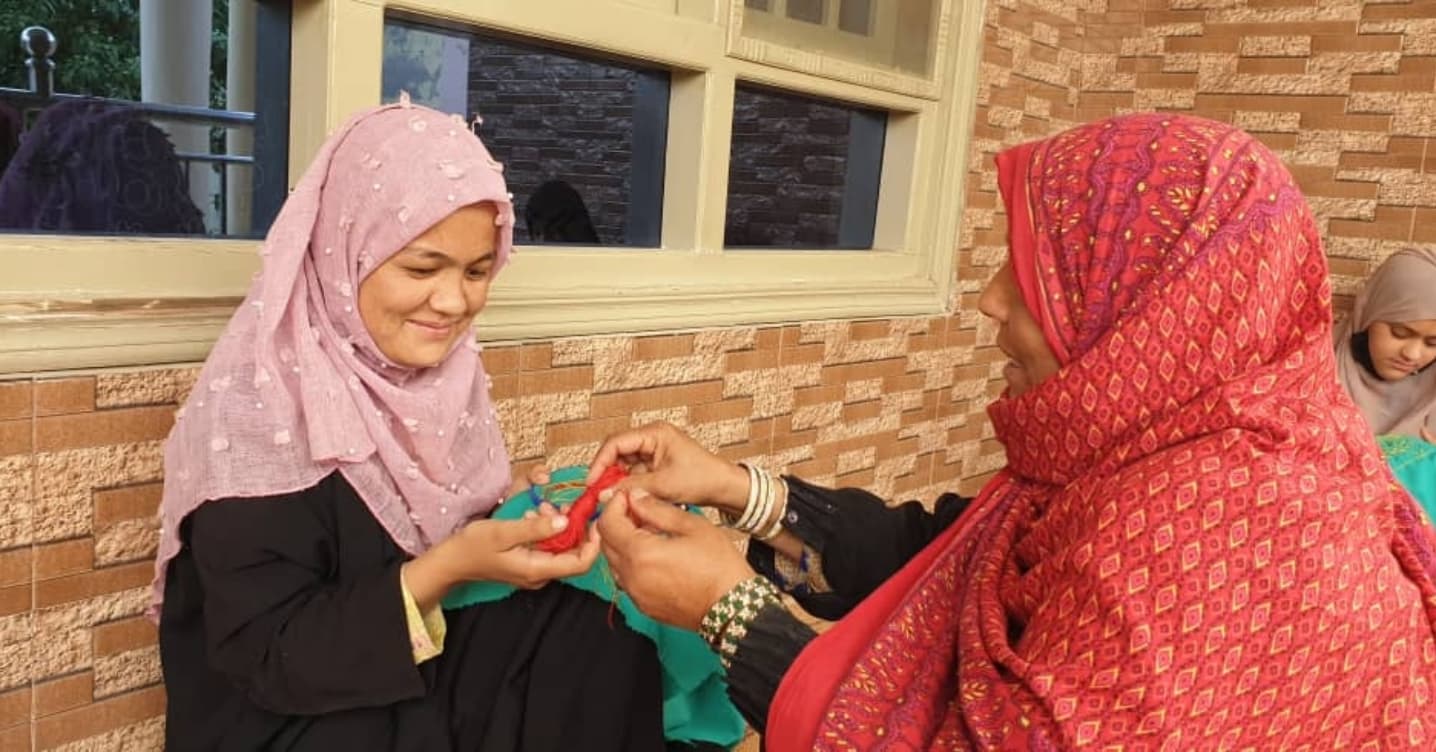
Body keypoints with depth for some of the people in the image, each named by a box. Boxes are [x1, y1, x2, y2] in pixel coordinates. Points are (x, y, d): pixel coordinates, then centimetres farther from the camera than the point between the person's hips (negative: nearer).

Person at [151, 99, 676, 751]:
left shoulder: (442, 370, -3)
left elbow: (460, 540, 6)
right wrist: (447, 568, -30)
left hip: (429, 671, 6)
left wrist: (526, 532, -14)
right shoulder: (258, 404, -22)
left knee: (604, 641, -15)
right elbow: (268, 658, -20)